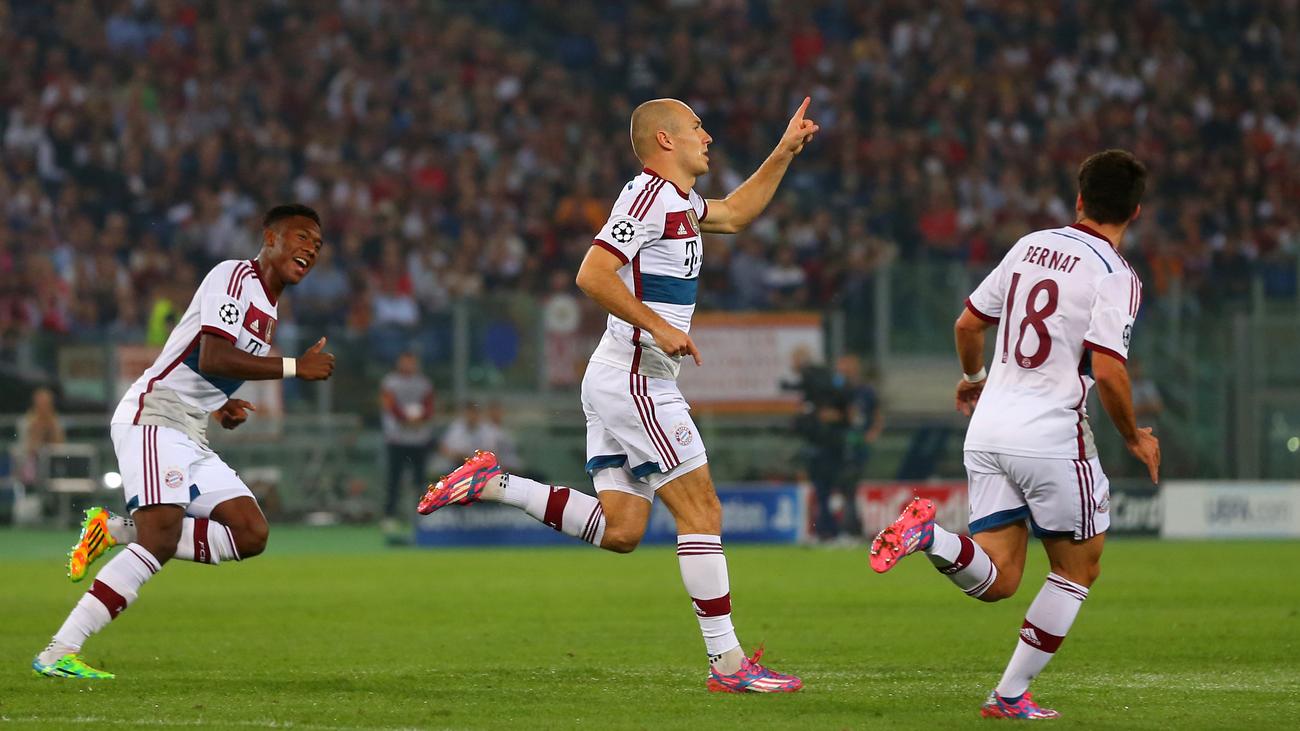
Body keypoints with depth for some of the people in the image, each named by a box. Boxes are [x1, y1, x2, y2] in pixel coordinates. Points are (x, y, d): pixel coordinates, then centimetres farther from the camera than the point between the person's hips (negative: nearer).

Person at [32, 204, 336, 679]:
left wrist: (225, 409, 10)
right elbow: (211, 358, -22)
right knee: (160, 540, -24)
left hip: (191, 436, 9)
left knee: (252, 534, -4)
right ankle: (58, 653, -26)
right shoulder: (234, 277, -8)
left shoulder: (268, 309, 22)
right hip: (152, 417, -9)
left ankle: (117, 530, 1)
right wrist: (296, 367, -18)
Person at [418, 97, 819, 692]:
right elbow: (592, 274, -21)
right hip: (637, 380, -10)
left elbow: (735, 214, 37)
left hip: (616, 382, 10)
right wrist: (658, 326, -23)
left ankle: (492, 484, 9)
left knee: (620, 529, 7)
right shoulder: (649, 196, -13)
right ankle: (727, 662, -7)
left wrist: (785, 152, 30)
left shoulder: (679, 203, 17)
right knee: (701, 510, -8)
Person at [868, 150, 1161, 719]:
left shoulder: (1029, 246, 11)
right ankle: (1010, 695, 9)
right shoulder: (1116, 277, -9)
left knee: (997, 581, 7)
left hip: (987, 431, 6)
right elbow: (1108, 370, -19)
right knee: (1079, 568, 14)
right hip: (1051, 436, -6)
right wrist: (1134, 438, -1)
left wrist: (973, 379, 38)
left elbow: (968, 323, 17)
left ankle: (927, 535, -22)